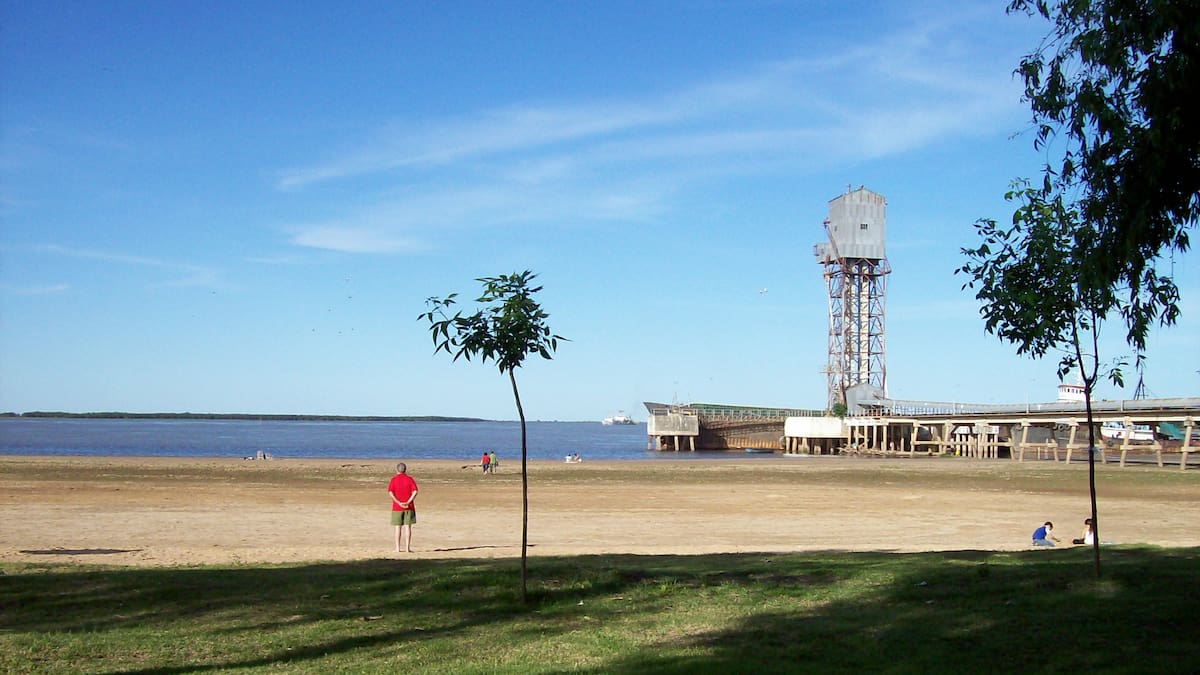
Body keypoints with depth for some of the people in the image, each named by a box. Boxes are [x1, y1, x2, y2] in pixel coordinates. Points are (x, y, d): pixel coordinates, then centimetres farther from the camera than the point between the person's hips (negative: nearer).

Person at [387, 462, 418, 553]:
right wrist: (408, 502, -13)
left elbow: (390, 492, -11)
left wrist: (399, 503, -12)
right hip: (409, 507, 0)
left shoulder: (393, 479, 2)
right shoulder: (410, 479, 3)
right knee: (408, 527, 1)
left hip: (397, 507, 0)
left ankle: (397, 548, 4)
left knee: (398, 527, 4)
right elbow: (415, 491, -9)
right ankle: (407, 548, -1)